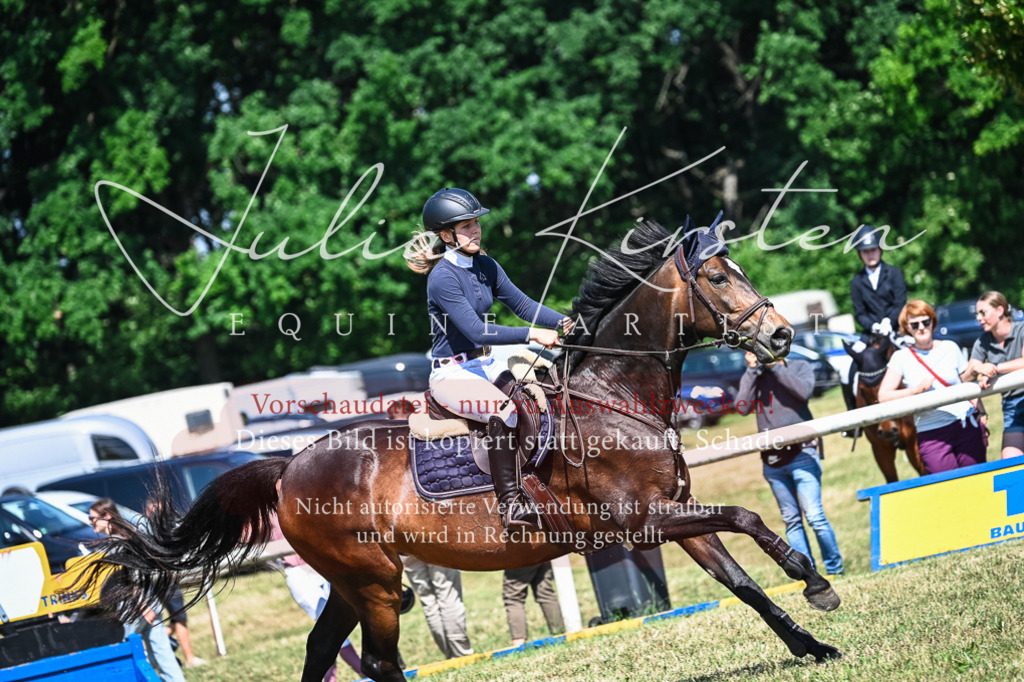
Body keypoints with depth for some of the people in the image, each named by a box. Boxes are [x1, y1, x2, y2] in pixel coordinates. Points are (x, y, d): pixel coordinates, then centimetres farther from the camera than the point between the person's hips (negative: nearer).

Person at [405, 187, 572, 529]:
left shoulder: (486, 267, 8)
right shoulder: (442, 277, -17)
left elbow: (522, 304, 9)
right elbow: (476, 331, -24)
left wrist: (563, 322, -7)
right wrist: (532, 334, -29)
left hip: (484, 365, 9)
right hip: (451, 373, -9)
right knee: (505, 408, -34)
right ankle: (510, 503, -37)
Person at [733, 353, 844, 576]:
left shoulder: (800, 367, 5)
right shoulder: (751, 377, 11)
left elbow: (804, 391, -15)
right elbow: (742, 407, -3)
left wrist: (775, 367, -11)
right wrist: (753, 370, -5)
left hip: (801, 454, -4)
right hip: (772, 460, 4)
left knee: (814, 516, -9)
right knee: (791, 520, 4)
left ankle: (835, 570, 1)